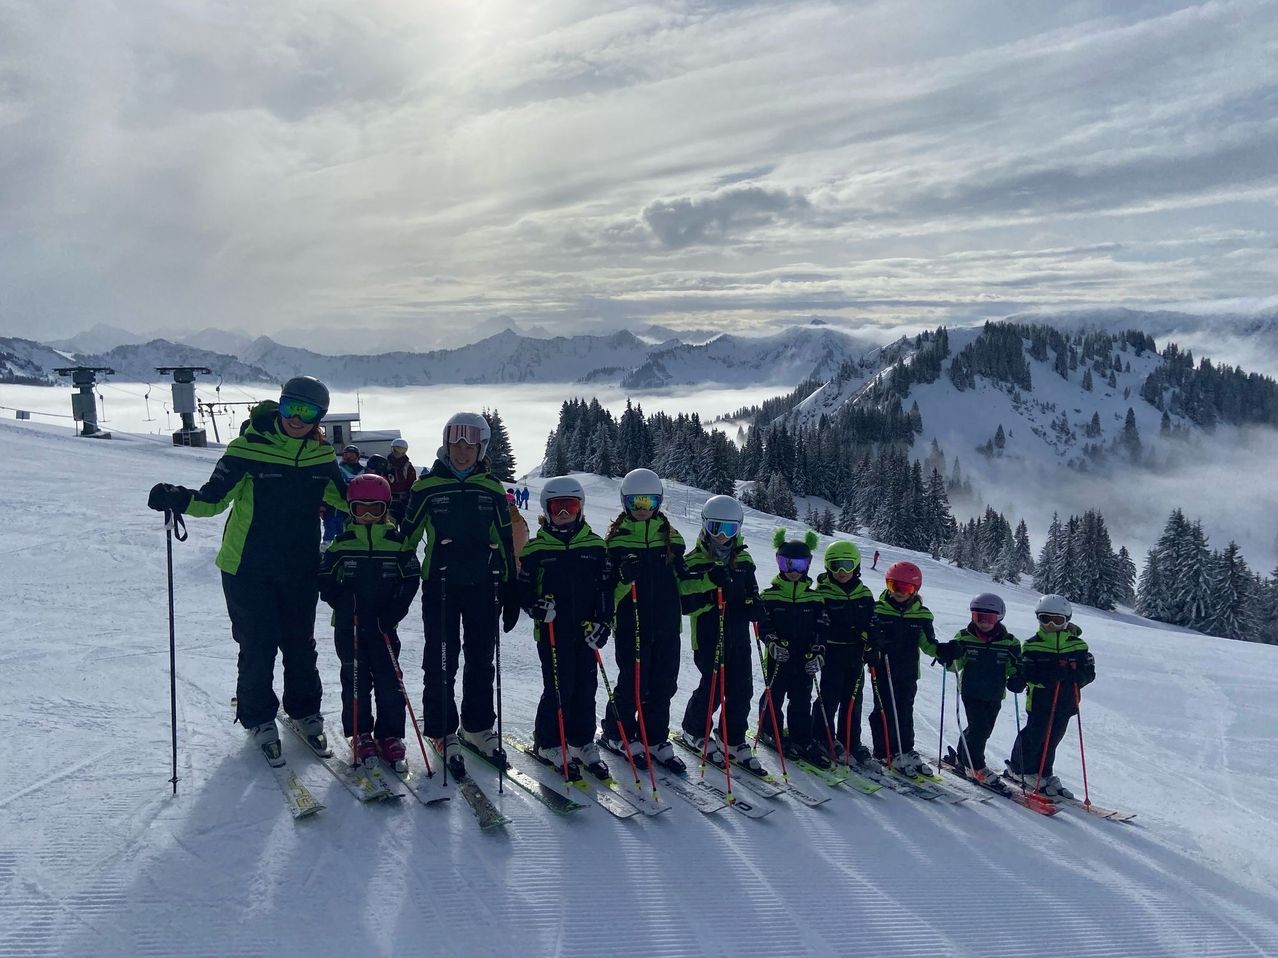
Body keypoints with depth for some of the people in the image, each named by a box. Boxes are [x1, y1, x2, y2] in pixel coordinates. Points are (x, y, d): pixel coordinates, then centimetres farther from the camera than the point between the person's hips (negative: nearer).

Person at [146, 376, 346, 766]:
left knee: (300, 644, 13)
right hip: (249, 567, -3)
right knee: (258, 646, 1)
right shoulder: (249, 447, -10)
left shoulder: (321, 456, 3)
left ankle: (305, 711, 33)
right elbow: (214, 497, -10)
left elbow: (344, 498, 17)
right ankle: (259, 718, 23)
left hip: (300, 569, 3)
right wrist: (179, 500, -28)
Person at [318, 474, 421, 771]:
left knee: (389, 680, -1)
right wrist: (344, 604, -12)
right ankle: (360, 734, 17)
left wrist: (394, 611, -10)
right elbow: (325, 580, 4)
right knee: (355, 679, 5)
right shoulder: (341, 545, 2)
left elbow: (410, 581, 2)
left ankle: (390, 735, 9)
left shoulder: (398, 544, 1)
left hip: (383, 626, 0)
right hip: (348, 627, 0)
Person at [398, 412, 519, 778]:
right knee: (441, 663, 2)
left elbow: (506, 544, 9)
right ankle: (442, 732, 15)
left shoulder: (491, 489, 5)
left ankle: (478, 727, 26)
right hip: (440, 586, -2)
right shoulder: (427, 486, -2)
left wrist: (511, 593, 8)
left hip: (483, 586, 3)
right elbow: (407, 536, 3)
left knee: (481, 661, 11)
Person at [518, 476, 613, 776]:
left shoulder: (595, 546, 5)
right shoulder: (536, 549, -1)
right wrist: (536, 606, -15)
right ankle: (548, 743, 14)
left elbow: (605, 588, 5)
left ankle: (583, 743, 23)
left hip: (585, 631, 3)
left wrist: (602, 622, -4)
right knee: (559, 688, -4)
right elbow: (523, 588, 4)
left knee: (585, 687, 8)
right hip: (551, 630, -3)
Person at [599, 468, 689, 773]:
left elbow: (681, 578, 18)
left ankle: (656, 740, 22)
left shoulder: (670, 536, 10)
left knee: (663, 685, 8)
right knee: (633, 683, 0)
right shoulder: (617, 537, -1)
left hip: (667, 623, 4)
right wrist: (623, 575, -25)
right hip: (631, 624, -4)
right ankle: (618, 734, 21)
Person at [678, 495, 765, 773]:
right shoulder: (695, 560, -4)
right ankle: (694, 732, 20)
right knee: (713, 688, -5)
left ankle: (733, 740, 21)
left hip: (739, 636, 5)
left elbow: (752, 592, 22)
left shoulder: (743, 560, 11)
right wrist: (709, 581, -26)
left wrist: (755, 606, 0)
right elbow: (684, 602, -13)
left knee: (742, 689, 5)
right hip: (708, 637, -5)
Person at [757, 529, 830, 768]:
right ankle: (770, 731, 24)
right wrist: (773, 643, -20)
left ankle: (802, 739, 15)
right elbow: (763, 623, -4)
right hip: (778, 657, -2)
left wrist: (818, 653, -5)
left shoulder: (815, 598, 6)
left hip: (805, 659, 2)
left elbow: (822, 628, 5)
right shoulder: (770, 595, 0)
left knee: (802, 700, 7)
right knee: (775, 695, 7)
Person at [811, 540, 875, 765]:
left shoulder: (865, 595, 8)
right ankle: (823, 738, 9)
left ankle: (851, 742, 21)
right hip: (832, 653, -5)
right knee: (829, 696, -4)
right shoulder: (823, 593, -6)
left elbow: (872, 626, 13)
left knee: (853, 699, 11)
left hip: (856, 655, 5)